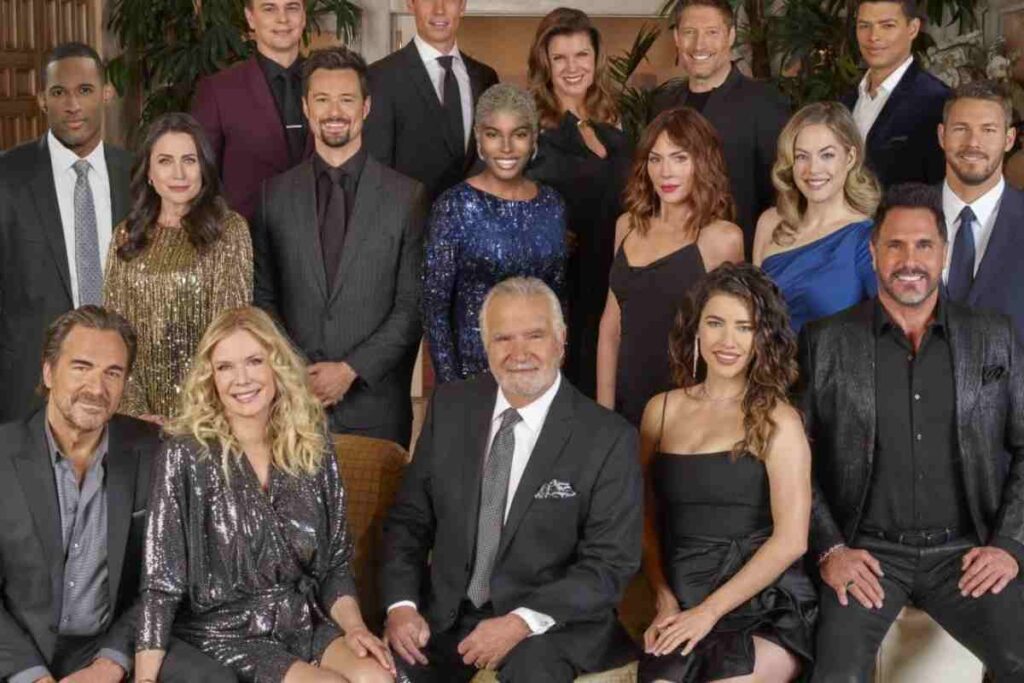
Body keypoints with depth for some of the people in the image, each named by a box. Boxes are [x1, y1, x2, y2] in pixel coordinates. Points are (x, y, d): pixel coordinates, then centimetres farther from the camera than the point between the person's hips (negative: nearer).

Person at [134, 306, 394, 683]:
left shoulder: (315, 450, 5)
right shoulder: (185, 456, -9)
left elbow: (335, 562, 10)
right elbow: (161, 582, -10)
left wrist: (354, 626, -7)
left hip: (306, 625, 4)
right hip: (223, 636, -4)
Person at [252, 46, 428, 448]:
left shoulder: (407, 197, 1)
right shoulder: (275, 195, 8)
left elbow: (413, 305, -1)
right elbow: (263, 296, 8)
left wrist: (351, 370, -9)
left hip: (375, 404, -1)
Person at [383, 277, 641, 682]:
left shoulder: (608, 439, -9)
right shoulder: (450, 407, 3)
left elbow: (610, 565, -9)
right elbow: (409, 519, 7)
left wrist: (522, 622, -20)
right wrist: (402, 604, -9)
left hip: (551, 622, -4)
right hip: (446, 614, 4)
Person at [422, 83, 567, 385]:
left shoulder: (552, 204, 4)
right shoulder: (454, 206, -10)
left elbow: (558, 294, 12)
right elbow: (434, 304, -9)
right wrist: (449, 382, -12)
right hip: (474, 368, -4)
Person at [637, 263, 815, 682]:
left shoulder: (777, 420, 0)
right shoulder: (662, 410, 12)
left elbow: (791, 540, -7)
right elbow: (647, 521, 14)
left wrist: (708, 611, -8)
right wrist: (666, 603, -1)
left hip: (767, 607, -2)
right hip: (683, 609, 2)